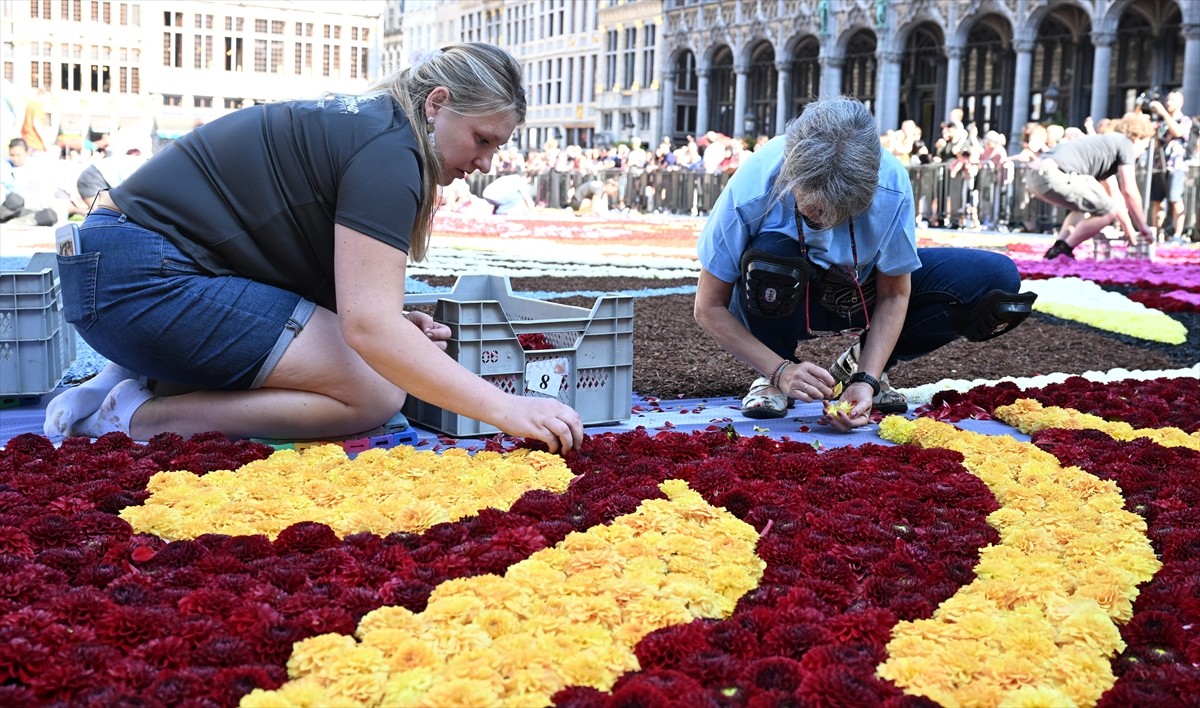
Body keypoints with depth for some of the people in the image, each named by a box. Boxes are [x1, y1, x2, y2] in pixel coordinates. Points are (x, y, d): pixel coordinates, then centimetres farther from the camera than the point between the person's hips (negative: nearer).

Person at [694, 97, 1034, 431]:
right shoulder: (751, 191, -33)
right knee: (770, 253, -40)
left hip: (862, 290, 3)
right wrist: (781, 371, -32)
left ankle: (859, 366, 0)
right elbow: (709, 308, -23)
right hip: (780, 297, -2)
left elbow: (893, 295, -16)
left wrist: (866, 379, -27)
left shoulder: (891, 185, -29)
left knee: (996, 277, -17)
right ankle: (772, 378, -11)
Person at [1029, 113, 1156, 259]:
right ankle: (1062, 250, 2)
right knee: (1108, 211, 1)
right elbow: (1129, 192, 7)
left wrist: (1130, 233, 43)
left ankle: (1058, 247, 16)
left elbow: (1115, 197, 40)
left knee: (1085, 206, 31)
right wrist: (1144, 229, 17)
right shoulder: (1125, 143, 10)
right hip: (1053, 175, -9)